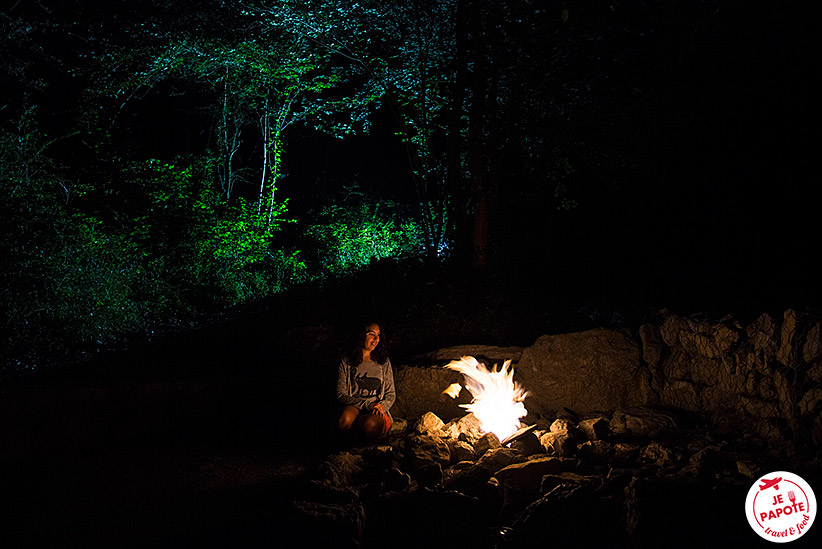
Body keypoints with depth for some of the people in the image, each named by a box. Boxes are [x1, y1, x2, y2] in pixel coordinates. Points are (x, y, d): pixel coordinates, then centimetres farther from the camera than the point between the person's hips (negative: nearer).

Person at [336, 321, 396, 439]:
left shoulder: (384, 363, 14)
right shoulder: (346, 362, 5)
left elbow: (391, 395, 15)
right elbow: (340, 395, -1)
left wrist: (382, 406, -9)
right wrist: (367, 405, -13)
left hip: (378, 411, 1)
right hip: (353, 408, -1)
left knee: (371, 424, -37)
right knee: (345, 419, -38)